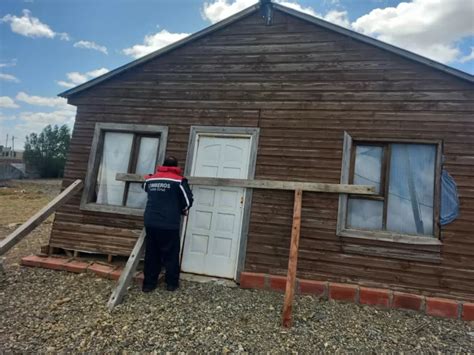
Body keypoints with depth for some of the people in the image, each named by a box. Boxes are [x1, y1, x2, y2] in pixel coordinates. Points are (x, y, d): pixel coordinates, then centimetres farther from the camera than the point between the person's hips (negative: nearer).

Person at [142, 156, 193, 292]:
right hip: (169, 224, -4)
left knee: (151, 254, 13)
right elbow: (188, 201, -4)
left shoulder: (150, 179, 10)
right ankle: (172, 283, 17)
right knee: (171, 254, 9)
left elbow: (146, 188, 31)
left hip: (150, 222, 5)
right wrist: (182, 210, 16)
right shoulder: (179, 181, -6)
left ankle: (149, 283, 19)